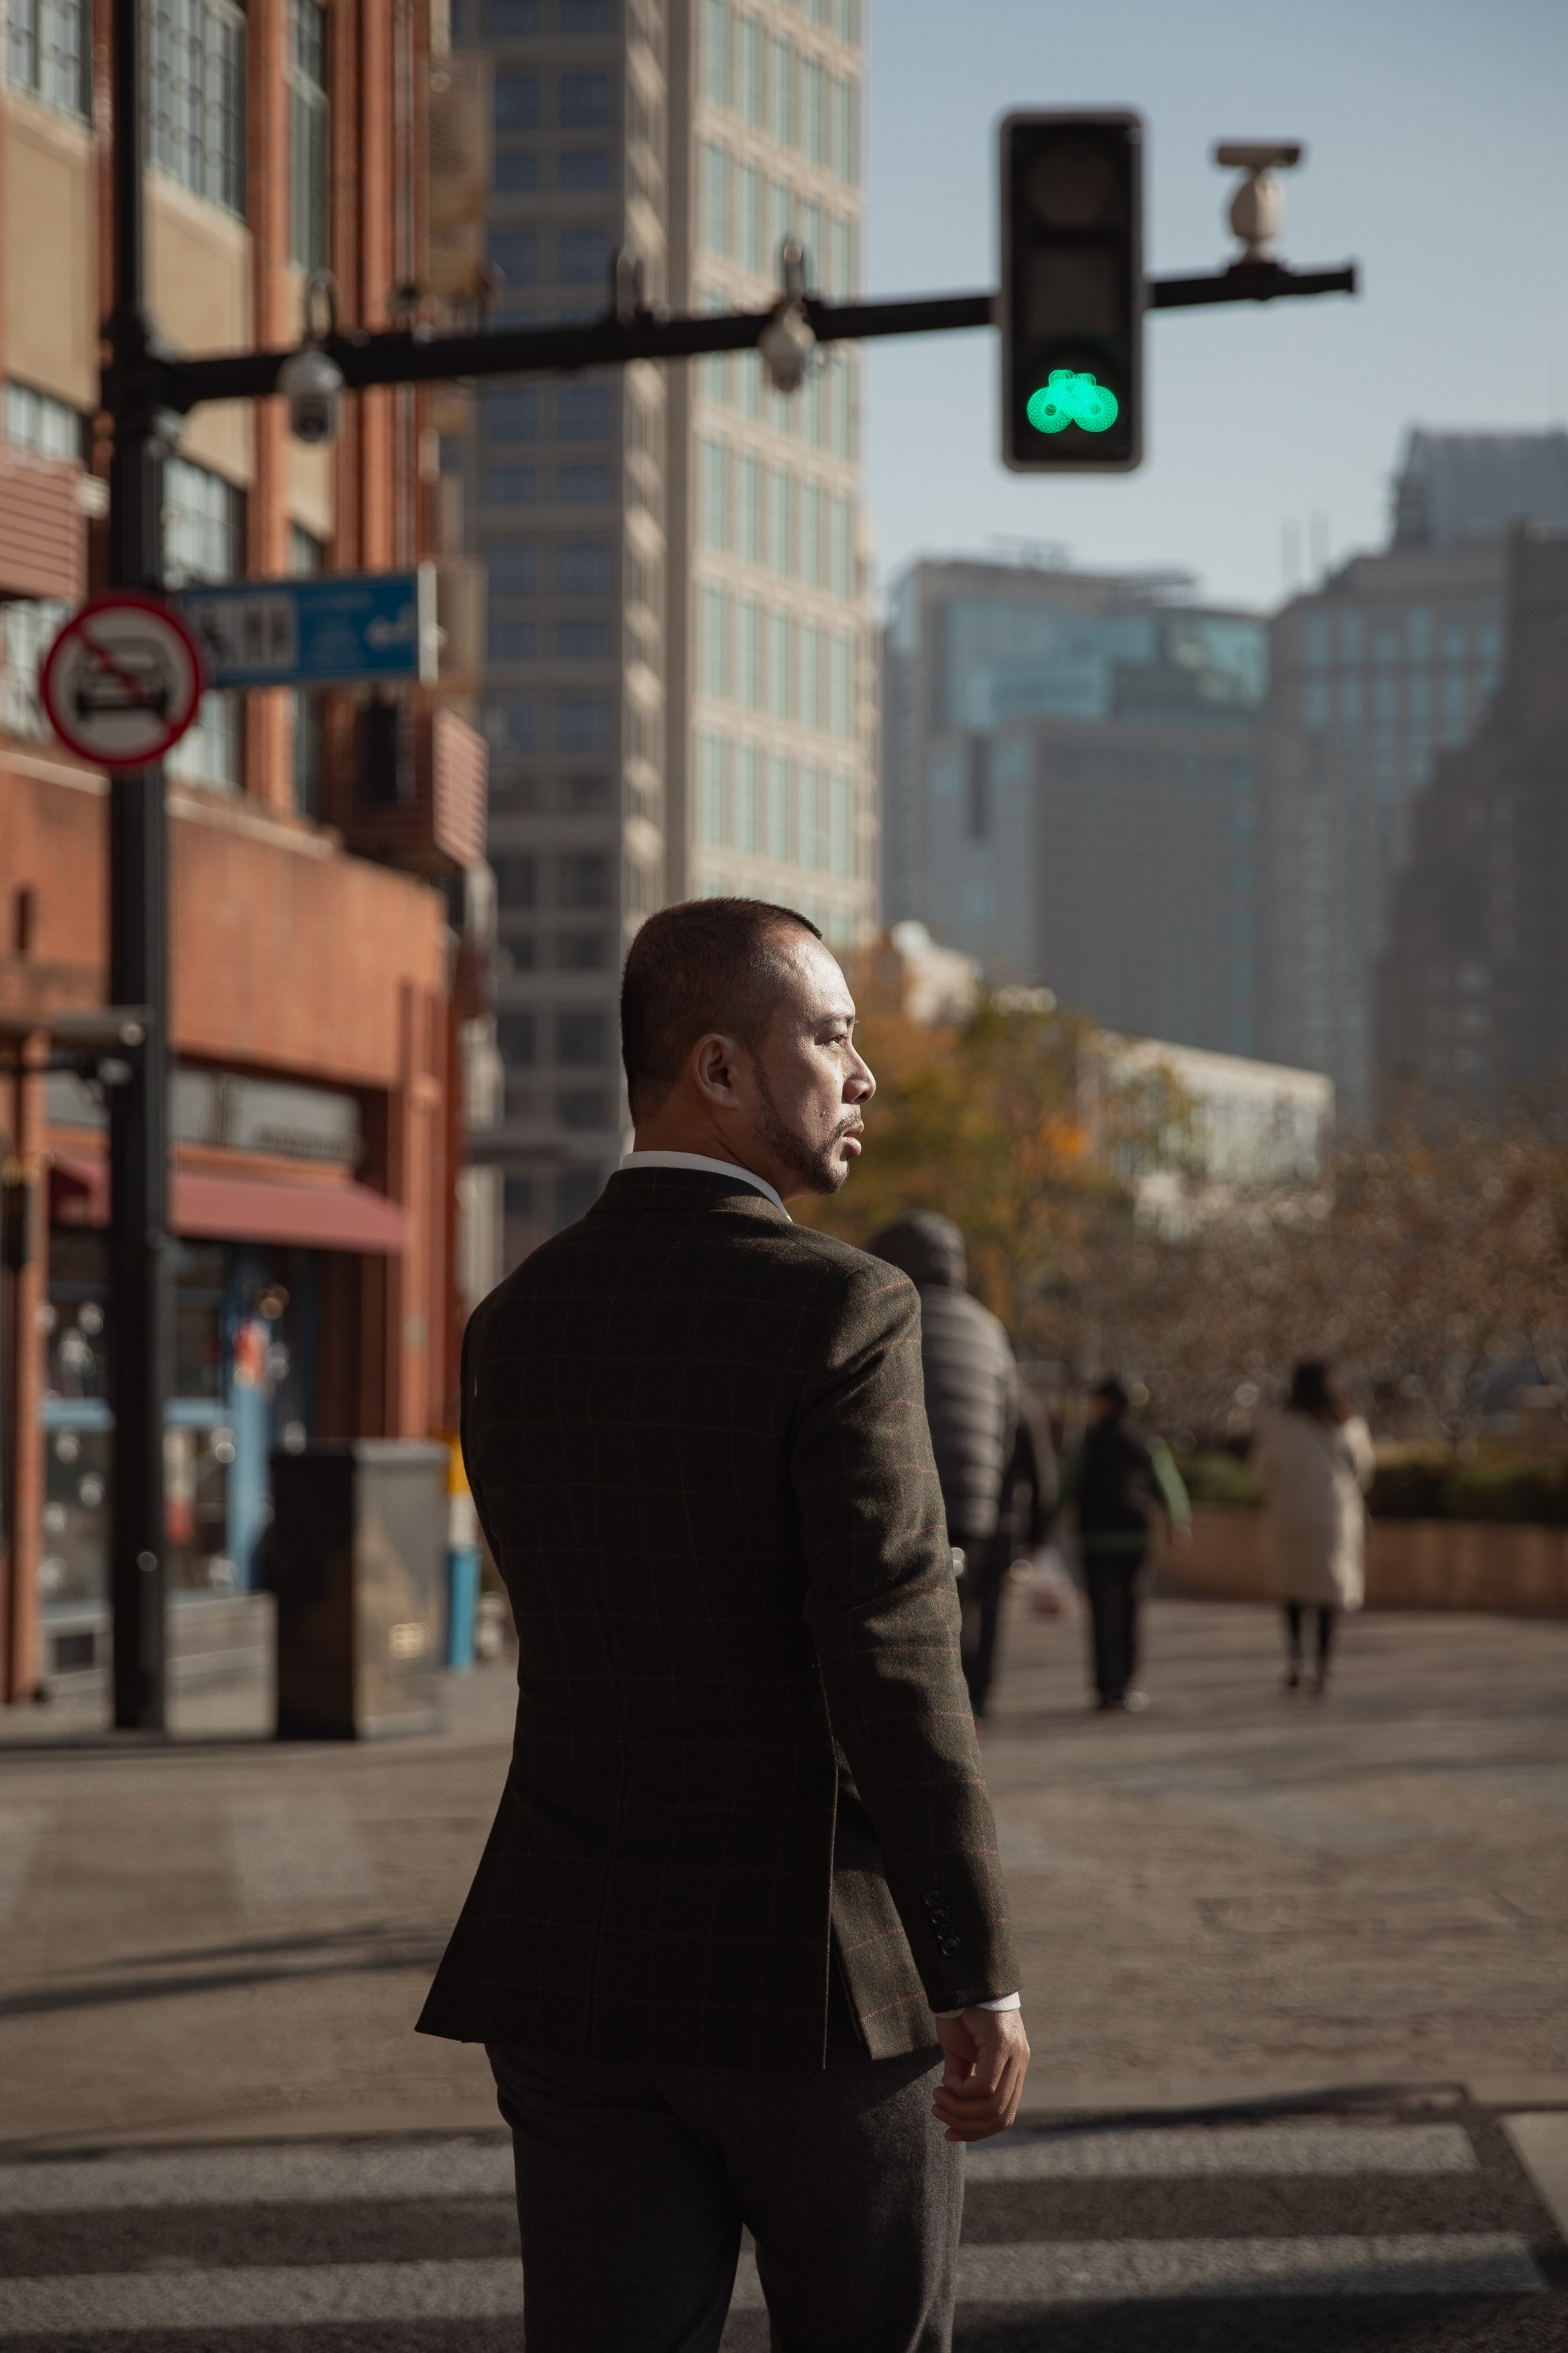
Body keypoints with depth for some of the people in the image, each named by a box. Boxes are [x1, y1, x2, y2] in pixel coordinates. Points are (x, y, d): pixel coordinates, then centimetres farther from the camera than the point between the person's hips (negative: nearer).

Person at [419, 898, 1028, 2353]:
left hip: (579, 1970, 5)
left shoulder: (512, 1329, 5)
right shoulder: (839, 1313, -15)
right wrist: (981, 1979, -16)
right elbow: (895, 1672, -20)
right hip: (816, 1969, -5)